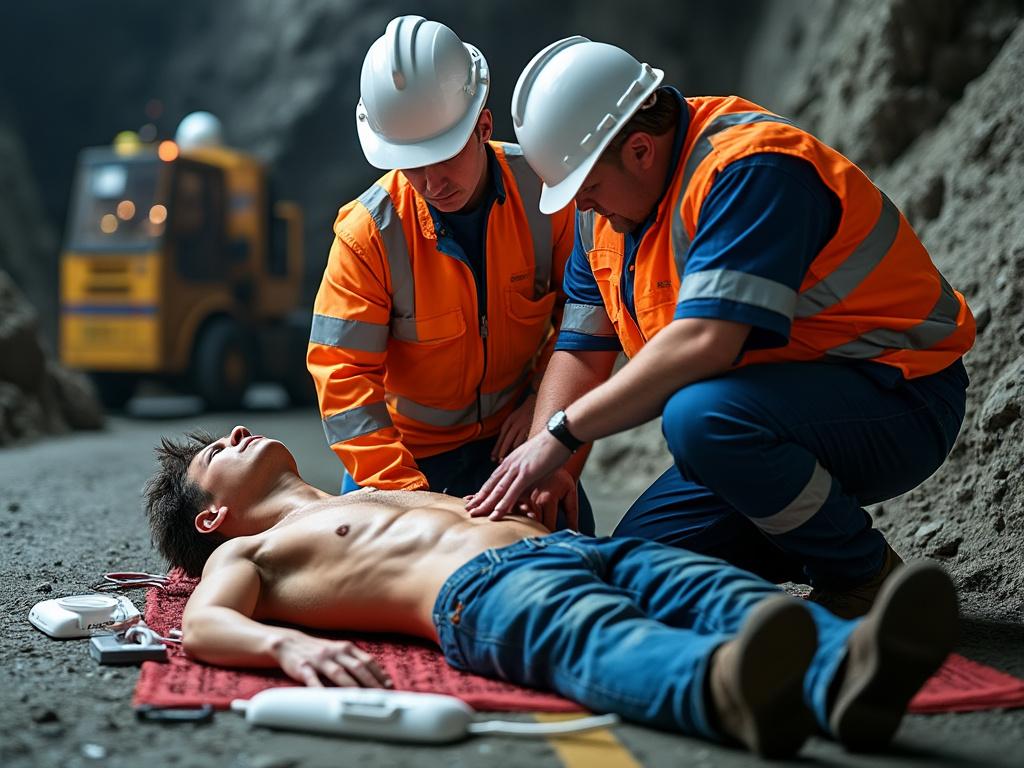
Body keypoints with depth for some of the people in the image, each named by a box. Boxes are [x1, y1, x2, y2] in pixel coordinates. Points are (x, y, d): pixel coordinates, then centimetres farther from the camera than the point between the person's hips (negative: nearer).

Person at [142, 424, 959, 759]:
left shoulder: (389, 497, 44)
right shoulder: (249, 554, 23)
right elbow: (201, 625, 1)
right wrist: (287, 643, -24)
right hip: (476, 591, -6)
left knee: (724, 593, -25)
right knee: (595, 635, -39)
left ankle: (844, 671, -54)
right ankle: (725, 689, -70)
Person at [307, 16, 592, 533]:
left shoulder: (544, 187, -17)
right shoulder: (366, 232, -23)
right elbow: (342, 376, -23)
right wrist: (408, 495, -32)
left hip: (515, 430, 1)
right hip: (409, 446, -1)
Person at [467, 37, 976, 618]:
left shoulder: (746, 166, -24)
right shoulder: (610, 199, 3)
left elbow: (705, 341, -35)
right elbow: (582, 352, 3)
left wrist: (561, 433, -30)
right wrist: (543, 472, -13)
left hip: (903, 401, -8)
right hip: (778, 405, 9)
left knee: (699, 416, -36)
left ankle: (866, 576, -12)